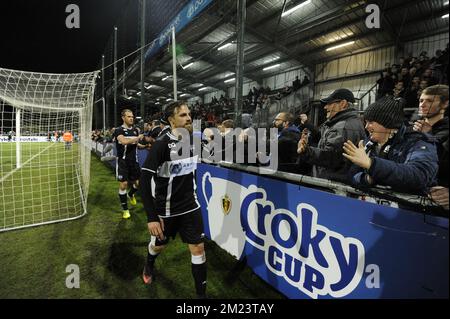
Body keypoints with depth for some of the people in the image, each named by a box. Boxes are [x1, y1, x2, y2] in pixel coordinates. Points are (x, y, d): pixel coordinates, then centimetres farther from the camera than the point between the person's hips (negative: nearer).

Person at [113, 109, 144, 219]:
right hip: (123, 161, -5)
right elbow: (124, 141, -29)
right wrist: (138, 138, -27)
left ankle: (131, 194, 45)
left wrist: (146, 145, 0)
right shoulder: (118, 130, -10)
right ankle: (125, 209, 13)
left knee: (138, 182, 10)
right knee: (123, 185, -3)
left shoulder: (136, 130, 8)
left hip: (134, 161, 5)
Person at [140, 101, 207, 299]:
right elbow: (145, 180, -22)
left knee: (198, 248, 3)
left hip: (191, 206, 4)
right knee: (158, 245, 21)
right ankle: (149, 266, 57)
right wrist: (151, 218, -25)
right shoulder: (161, 144, -21)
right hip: (165, 209, -3)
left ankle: (201, 294, 23)